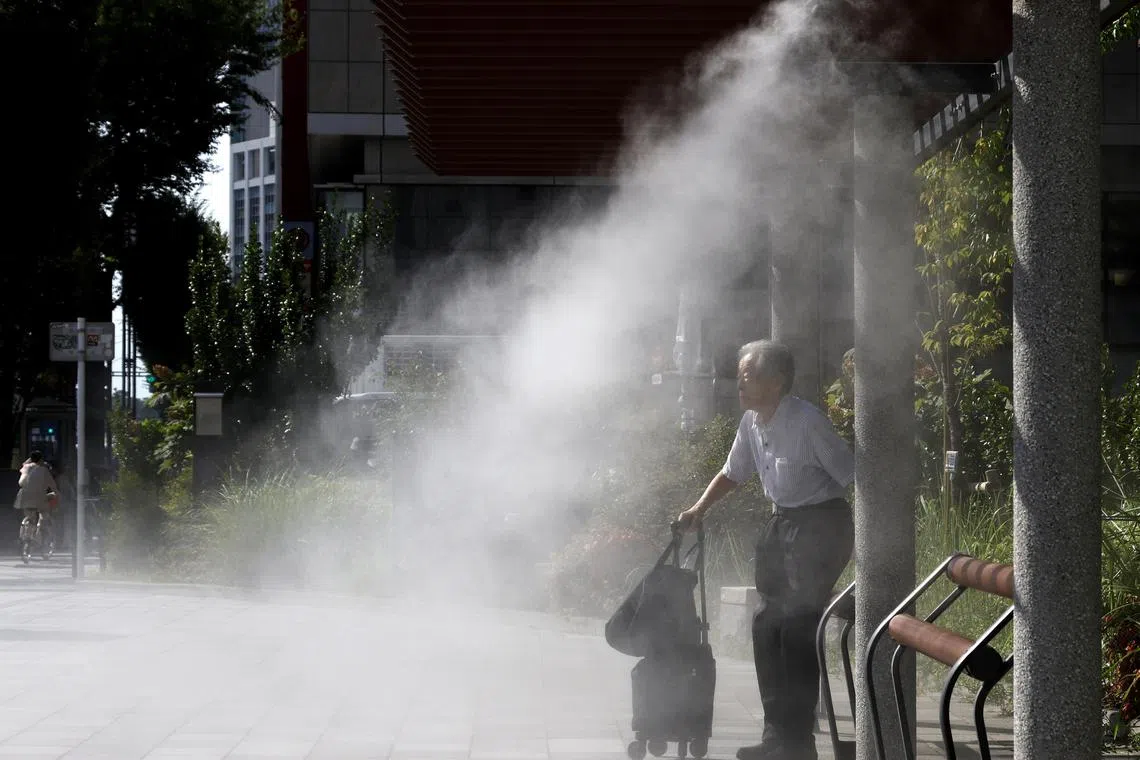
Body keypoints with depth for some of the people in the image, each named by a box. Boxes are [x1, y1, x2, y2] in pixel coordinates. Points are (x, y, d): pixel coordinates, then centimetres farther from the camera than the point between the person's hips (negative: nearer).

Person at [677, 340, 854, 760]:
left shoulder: (808, 422, -21)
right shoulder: (752, 422, 3)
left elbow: (848, 474, -16)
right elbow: (733, 472, 18)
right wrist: (699, 508, 7)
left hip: (821, 522, -8)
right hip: (782, 521, 8)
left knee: (799, 626, -12)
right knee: (767, 623, 8)